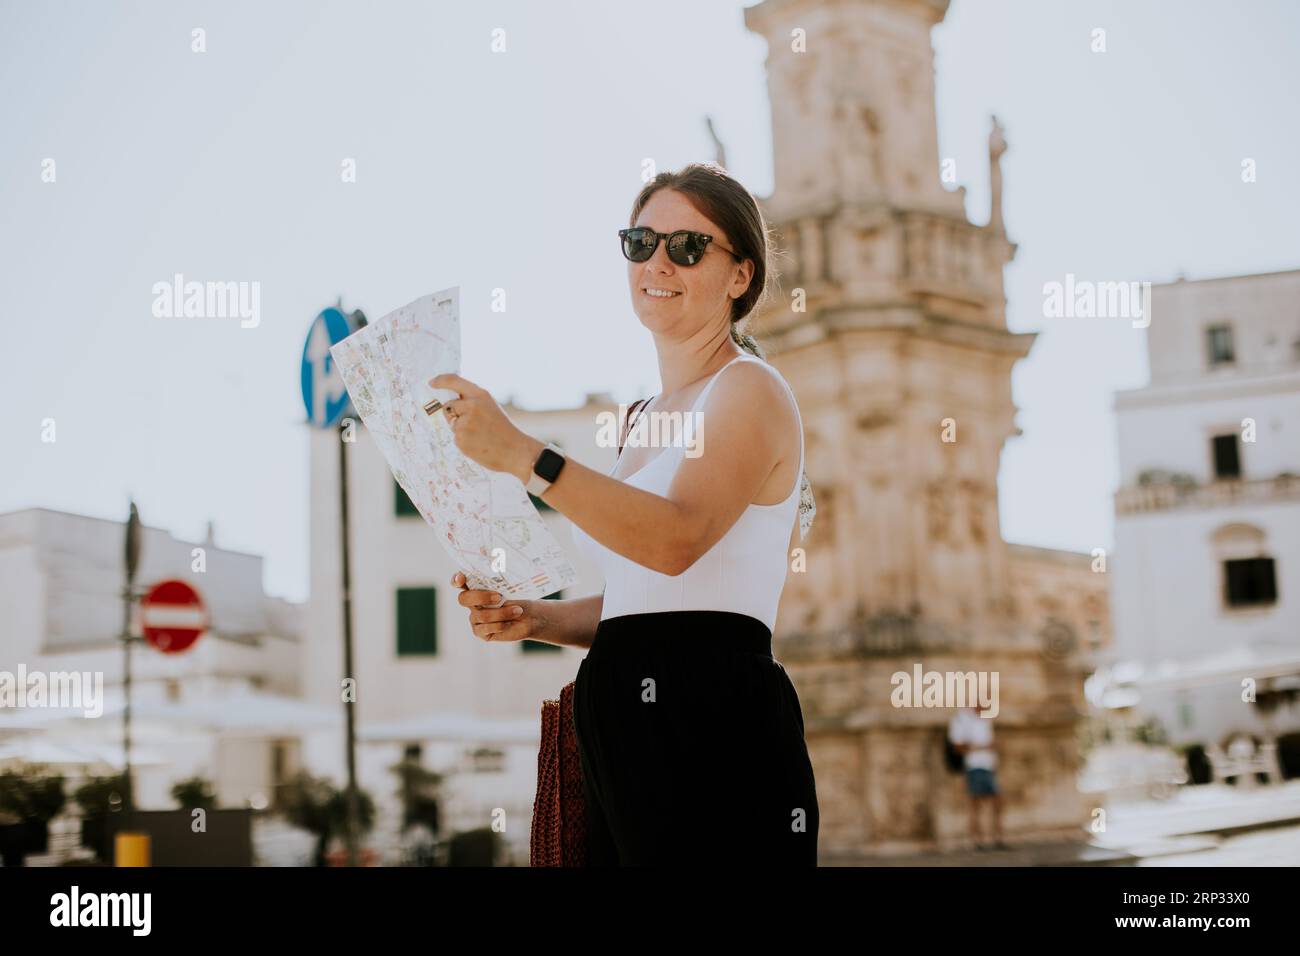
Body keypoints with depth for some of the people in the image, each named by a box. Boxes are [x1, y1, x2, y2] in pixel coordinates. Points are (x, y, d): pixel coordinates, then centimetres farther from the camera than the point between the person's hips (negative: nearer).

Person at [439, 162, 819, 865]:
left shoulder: (749, 390, -5)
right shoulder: (649, 416, 20)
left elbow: (677, 541, -23)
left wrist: (520, 455, -27)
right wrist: (534, 619, 5)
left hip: (712, 726, -8)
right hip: (630, 729, 8)